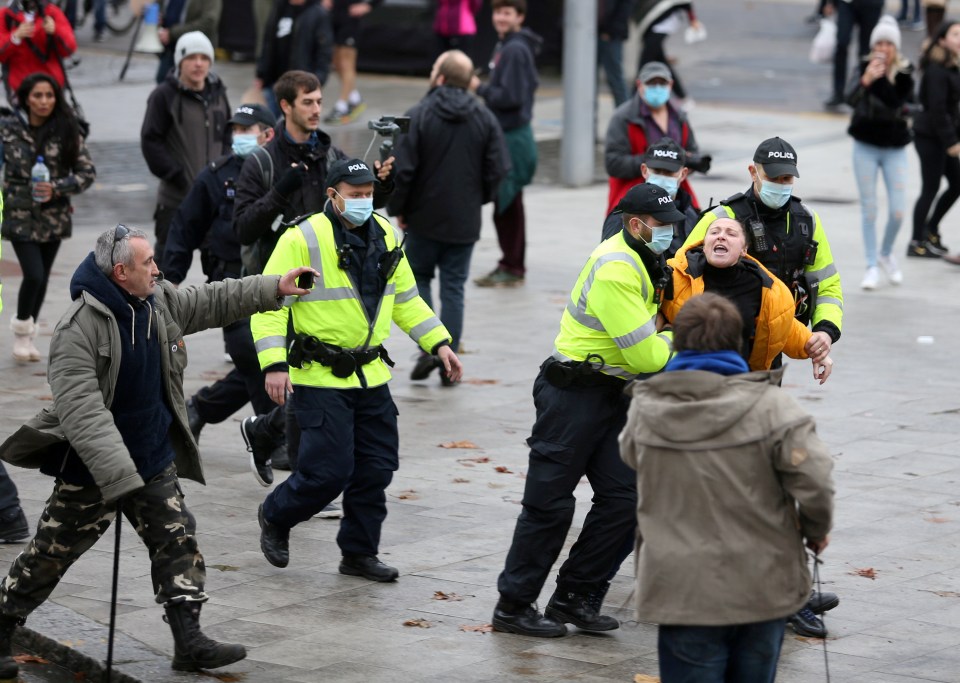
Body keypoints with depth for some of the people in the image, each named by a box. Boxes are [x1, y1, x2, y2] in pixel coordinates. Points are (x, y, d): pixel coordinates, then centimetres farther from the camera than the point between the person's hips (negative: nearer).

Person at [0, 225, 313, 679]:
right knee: (51, 555, 6)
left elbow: (214, 301, 18)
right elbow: (80, 410, -30)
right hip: (89, 471, -7)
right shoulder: (78, 328, -25)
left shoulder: (160, 302, 0)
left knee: (178, 542, 2)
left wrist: (274, 288, 14)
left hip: (154, 462, 7)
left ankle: (189, 642, 6)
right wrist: (118, 475, -36)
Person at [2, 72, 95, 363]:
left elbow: (87, 172, -1)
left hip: (54, 216, 2)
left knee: (42, 278, 10)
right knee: (33, 275, -14)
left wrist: (57, 188, -15)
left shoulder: (67, 132, -1)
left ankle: (29, 335, 28)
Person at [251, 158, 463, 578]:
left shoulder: (386, 237, 9)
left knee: (376, 469, 7)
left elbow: (405, 300, 20)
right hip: (320, 378, -7)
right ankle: (275, 517, 19)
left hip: (370, 376, 7)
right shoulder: (303, 240, -12)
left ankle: (359, 553, 22)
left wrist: (439, 343, 12)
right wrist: (274, 363, -21)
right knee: (330, 470, -9)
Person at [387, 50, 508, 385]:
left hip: (424, 218, -3)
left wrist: (398, 209, -1)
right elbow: (497, 169, -1)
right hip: (465, 220, 3)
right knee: (454, 287, 9)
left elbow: (402, 170, -15)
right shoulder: (485, 119, 0)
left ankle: (428, 347, 0)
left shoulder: (418, 116, -12)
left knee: (419, 277, 15)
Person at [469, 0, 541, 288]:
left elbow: (512, 96, -22)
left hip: (513, 138, -10)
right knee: (505, 202, 15)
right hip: (504, 134, 10)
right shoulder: (505, 46, 12)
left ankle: (512, 268, 4)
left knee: (507, 203, -3)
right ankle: (511, 264, 22)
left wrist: (480, 88, -12)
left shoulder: (514, 50, -18)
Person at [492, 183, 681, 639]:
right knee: (550, 503, -3)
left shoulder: (640, 260, 9)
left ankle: (571, 598, 13)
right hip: (572, 394, -9)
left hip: (608, 395, 9)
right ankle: (513, 607, 7)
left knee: (622, 497, 4)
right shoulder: (614, 270, -21)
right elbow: (647, 356, -22)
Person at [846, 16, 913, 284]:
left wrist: (879, 78, -37)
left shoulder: (904, 73, -8)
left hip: (894, 149, 0)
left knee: (898, 211, -1)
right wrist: (866, 81, -41)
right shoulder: (866, 69, -7)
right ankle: (872, 266, 15)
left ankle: (886, 254, 26)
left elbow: (895, 101, -24)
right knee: (869, 208, 4)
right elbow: (851, 99, -22)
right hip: (866, 147, 0)